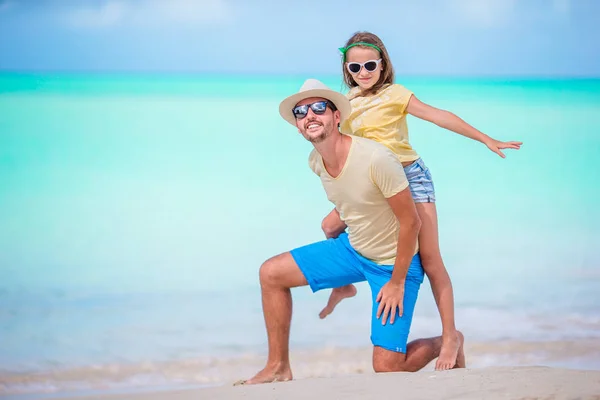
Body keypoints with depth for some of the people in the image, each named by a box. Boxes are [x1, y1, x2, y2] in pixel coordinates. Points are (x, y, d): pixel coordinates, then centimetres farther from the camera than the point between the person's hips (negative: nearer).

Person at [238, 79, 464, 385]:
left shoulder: (376, 159, -31)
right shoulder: (315, 161, -8)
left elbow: (411, 222, -23)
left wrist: (397, 282, -17)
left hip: (394, 263, -7)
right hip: (352, 248, 7)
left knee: (386, 368, -10)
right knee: (271, 273, 0)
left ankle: (446, 343, 21)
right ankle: (278, 368, 10)